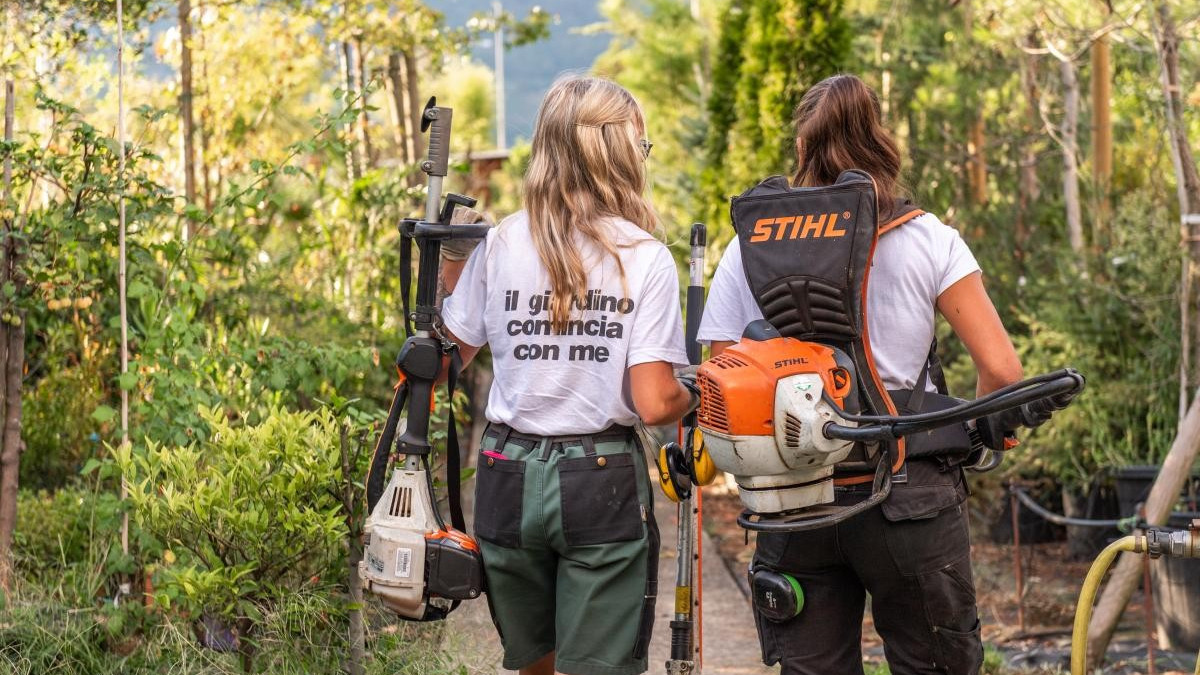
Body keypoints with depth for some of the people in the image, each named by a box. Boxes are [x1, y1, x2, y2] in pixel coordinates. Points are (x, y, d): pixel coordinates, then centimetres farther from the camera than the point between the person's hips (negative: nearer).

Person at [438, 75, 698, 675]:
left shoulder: (500, 245, -1)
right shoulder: (645, 258, -9)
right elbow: (654, 404, -13)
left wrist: (450, 272, 19)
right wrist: (694, 395, 7)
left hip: (509, 477, 3)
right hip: (602, 485, -3)